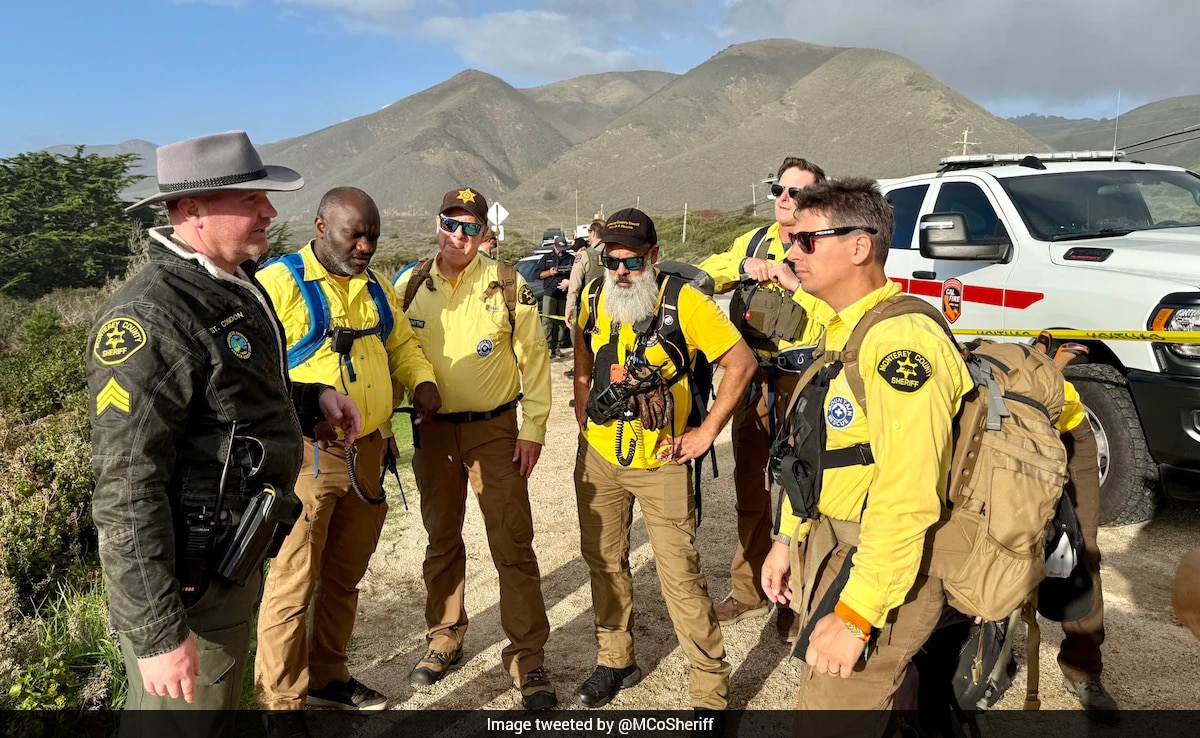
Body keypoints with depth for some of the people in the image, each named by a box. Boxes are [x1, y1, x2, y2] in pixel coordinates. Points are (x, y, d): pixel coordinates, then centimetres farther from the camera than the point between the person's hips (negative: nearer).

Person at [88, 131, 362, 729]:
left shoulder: (238, 289, 8)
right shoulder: (149, 318, -24)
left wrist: (312, 397, 5)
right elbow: (126, 489, -25)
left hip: (236, 561, 9)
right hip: (186, 582, -9)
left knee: (219, 707, 26)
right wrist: (157, 632, -23)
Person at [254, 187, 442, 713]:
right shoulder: (279, 283, -10)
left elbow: (401, 345, 22)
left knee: (345, 575, 19)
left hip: (368, 452, 7)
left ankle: (327, 677, 36)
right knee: (294, 584, 2)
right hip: (309, 455, -7)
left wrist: (423, 381, 2)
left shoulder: (378, 288, 13)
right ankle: (281, 700, 18)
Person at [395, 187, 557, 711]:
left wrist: (533, 429, -7)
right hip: (433, 431, 3)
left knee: (513, 545, -1)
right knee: (441, 540, 15)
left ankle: (527, 657, 11)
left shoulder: (506, 284, -6)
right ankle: (444, 638, 33)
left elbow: (533, 358, -3)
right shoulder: (410, 286, 2)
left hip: (496, 429, -3)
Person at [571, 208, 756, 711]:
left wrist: (707, 432, -12)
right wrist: (584, 418, 9)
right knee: (603, 561, 16)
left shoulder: (683, 302, -15)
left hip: (661, 462, -5)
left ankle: (710, 687, 12)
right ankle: (616, 660, 36)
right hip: (598, 456, 5)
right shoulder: (594, 300, 1)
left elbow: (741, 362, -11)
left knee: (680, 576, -3)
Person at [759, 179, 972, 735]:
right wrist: (787, 539, 16)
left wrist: (855, 615, -26)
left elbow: (907, 498, -28)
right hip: (826, 549, 10)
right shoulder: (840, 331, 10)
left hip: (876, 568, -9)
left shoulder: (899, 341, -24)